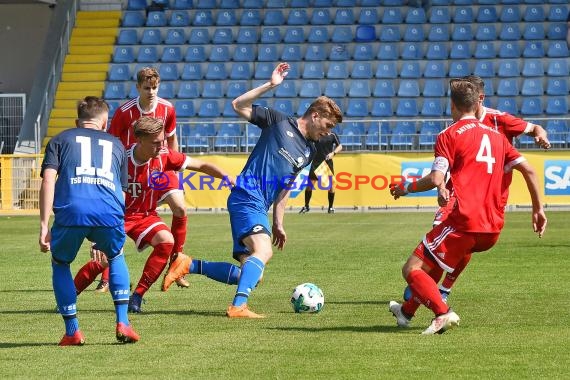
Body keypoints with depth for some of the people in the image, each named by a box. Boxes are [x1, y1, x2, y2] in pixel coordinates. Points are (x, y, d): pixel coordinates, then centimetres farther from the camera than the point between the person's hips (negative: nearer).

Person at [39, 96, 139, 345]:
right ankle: (123, 323, 20)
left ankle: (72, 332, 19)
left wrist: (44, 225, 4)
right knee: (116, 257, 32)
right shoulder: (116, 144, 32)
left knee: (60, 264, 26)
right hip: (109, 213, 2)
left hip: (70, 211, -1)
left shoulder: (61, 140, 25)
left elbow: (48, 179, 9)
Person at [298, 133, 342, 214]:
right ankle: (306, 206, 12)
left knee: (330, 185, 1)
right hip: (315, 162, 0)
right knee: (310, 183, -3)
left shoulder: (332, 135, 2)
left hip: (328, 162, 0)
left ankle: (331, 207, 18)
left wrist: (333, 153, -12)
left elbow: (340, 146, 5)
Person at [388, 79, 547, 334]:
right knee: (435, 261, 30)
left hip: (464, 222, -7)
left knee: (412, 270, -2)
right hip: (493, 229, 7)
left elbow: (436, 179, -13)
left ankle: (443, 313, -24)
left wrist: (406, 188, 4)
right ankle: (407, 311, 41)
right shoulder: (497, 135, 16)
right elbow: (528, 170, 11)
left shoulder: (449, 135, -2)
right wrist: (538, 209, 17)